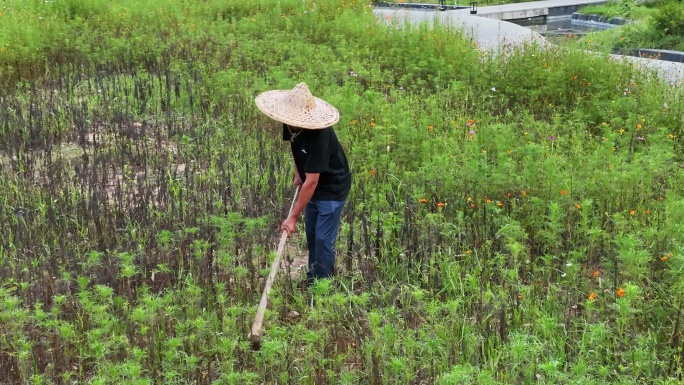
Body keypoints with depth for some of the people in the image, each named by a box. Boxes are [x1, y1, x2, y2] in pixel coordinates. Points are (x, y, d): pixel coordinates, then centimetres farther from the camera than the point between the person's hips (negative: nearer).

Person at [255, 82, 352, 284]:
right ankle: (312, 279, 33)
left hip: (332, 188, -8)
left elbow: (311, 182, -34)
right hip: (314, 186, 8)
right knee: (311, 235, 17)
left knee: (323, 240, -7)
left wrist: (293, 217, -31)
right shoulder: (291, 125, -15)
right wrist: (298, 173, 3)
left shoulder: (318, 136, -37)